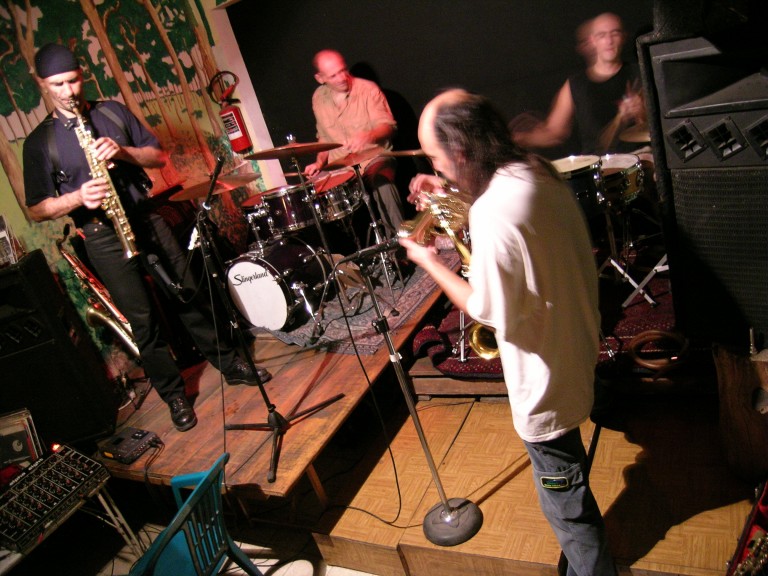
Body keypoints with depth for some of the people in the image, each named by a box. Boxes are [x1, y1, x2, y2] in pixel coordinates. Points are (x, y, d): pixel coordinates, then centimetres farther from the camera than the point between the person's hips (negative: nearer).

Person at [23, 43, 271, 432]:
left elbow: (159, 156, 7)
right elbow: (37, 210, -1)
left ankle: (230, 364, 23)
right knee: (142, 320, 2)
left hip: (146, 219, 3)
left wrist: (123, 151, -11)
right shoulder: (39, 142, 1)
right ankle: (174, 395, 17)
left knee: (190, 296, 8)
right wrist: (77, 198, -19)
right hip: (103, 238, -2)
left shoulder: (112, 112, 9)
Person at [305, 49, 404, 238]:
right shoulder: (318, 98, 8)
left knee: (383, 185, -37)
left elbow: (387, 126, -14)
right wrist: (320, 162, 2)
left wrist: (367, 136, -35)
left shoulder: (367, 89, -6)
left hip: (373, 157, -4)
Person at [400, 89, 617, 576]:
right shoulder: (538, 170, -6)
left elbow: (491, 312, -26)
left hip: (547, 375, -11)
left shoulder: (492, 214, -35)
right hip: (578, 339, 11)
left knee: (564, 497, 13)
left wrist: (430, 262, -15)